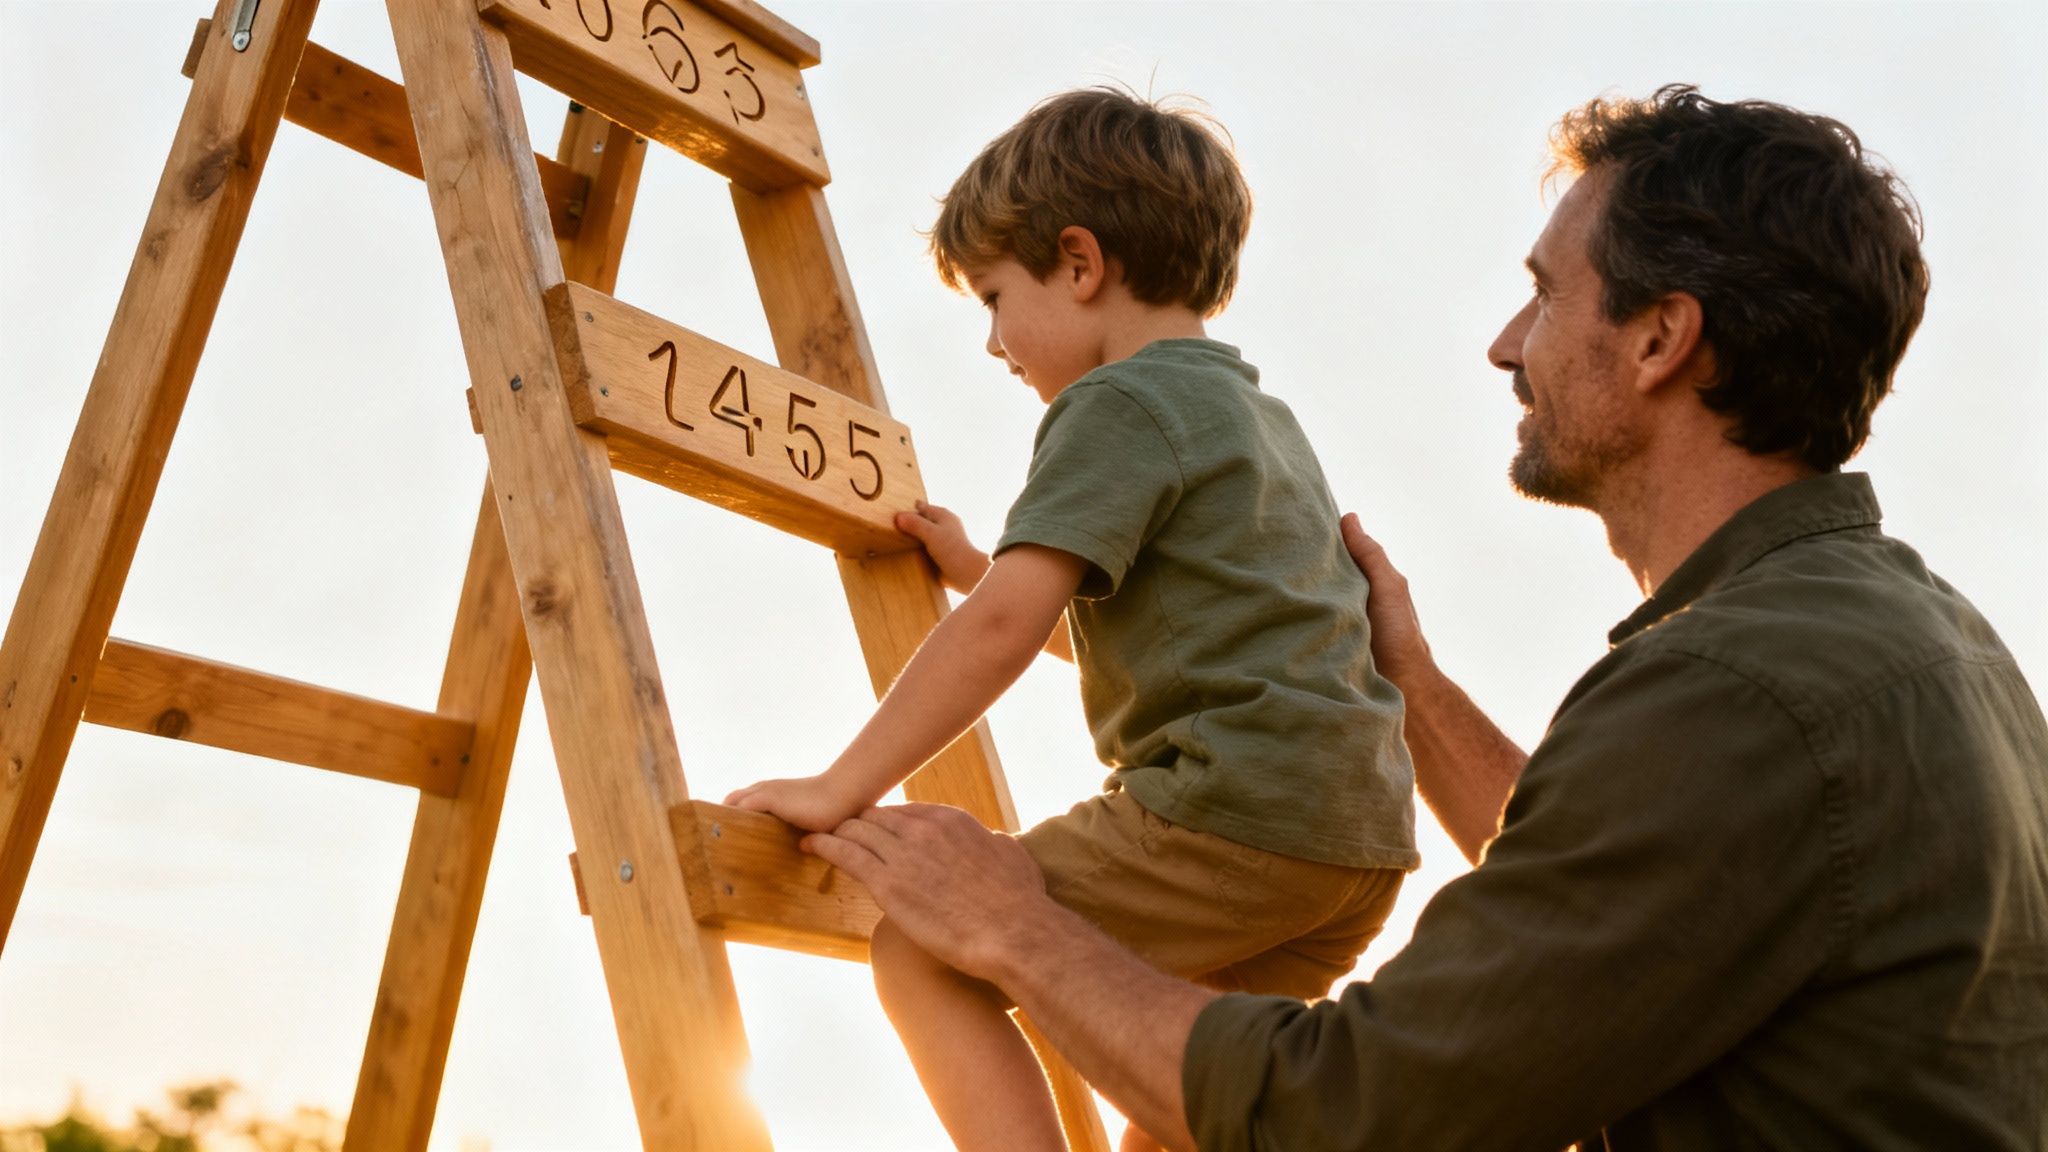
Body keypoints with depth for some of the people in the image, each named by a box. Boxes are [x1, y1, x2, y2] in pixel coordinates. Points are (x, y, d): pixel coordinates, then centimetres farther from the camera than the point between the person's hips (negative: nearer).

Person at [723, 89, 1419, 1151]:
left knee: (924, 953, -4)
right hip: (1366, 831, 10)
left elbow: (1009, 621, -18)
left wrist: (842, 786, -13)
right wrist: (973, 570, 34)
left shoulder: (1118, 404, -6)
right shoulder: (1264, 417, 24)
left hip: (1233, 814, -10)